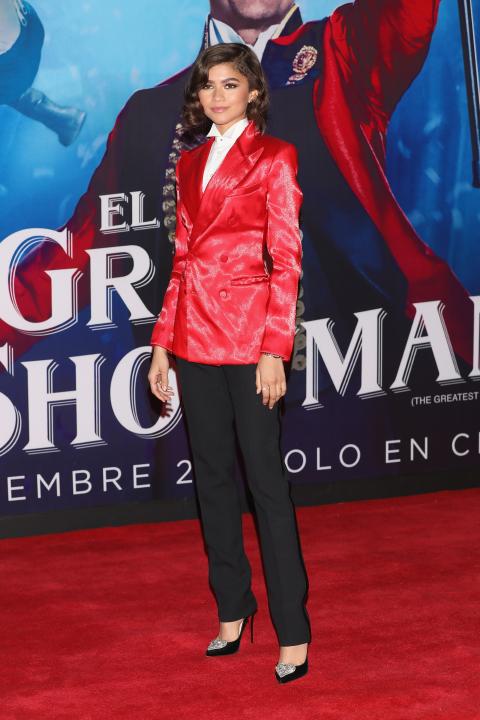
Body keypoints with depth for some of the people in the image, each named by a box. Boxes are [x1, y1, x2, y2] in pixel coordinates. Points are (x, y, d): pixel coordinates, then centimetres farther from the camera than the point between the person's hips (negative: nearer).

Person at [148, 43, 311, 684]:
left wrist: (274, 350, -14)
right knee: (211, 475, 11)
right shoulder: (190, 163, 14)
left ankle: (293, 631, -1)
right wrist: (162, 344, 10)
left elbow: (286, 260, -8)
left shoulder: (274, 157, -3)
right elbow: (182, 258, 15)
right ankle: (232, 608, 22)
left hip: (249, 335, -6)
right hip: (194, 333, 6)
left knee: (265, 476, -5)